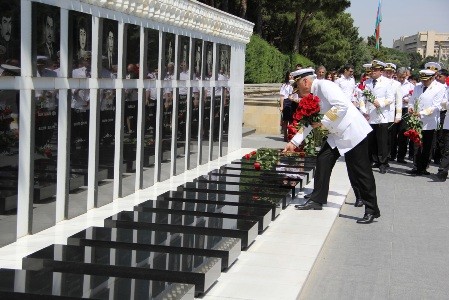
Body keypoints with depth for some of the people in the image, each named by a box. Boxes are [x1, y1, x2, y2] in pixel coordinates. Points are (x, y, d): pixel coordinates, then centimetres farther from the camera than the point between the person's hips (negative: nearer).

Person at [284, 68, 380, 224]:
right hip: (336, 135, 9)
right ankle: (317, 200, 13)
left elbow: (342, 106, -27)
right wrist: (294, 142, 13)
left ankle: (372, 211, 3)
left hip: (353, 132, -9)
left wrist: (322, 121, -20)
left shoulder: (324, 86, -17)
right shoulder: (312, 96, 11)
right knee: (323, 161, 4)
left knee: (361, 171, -4)